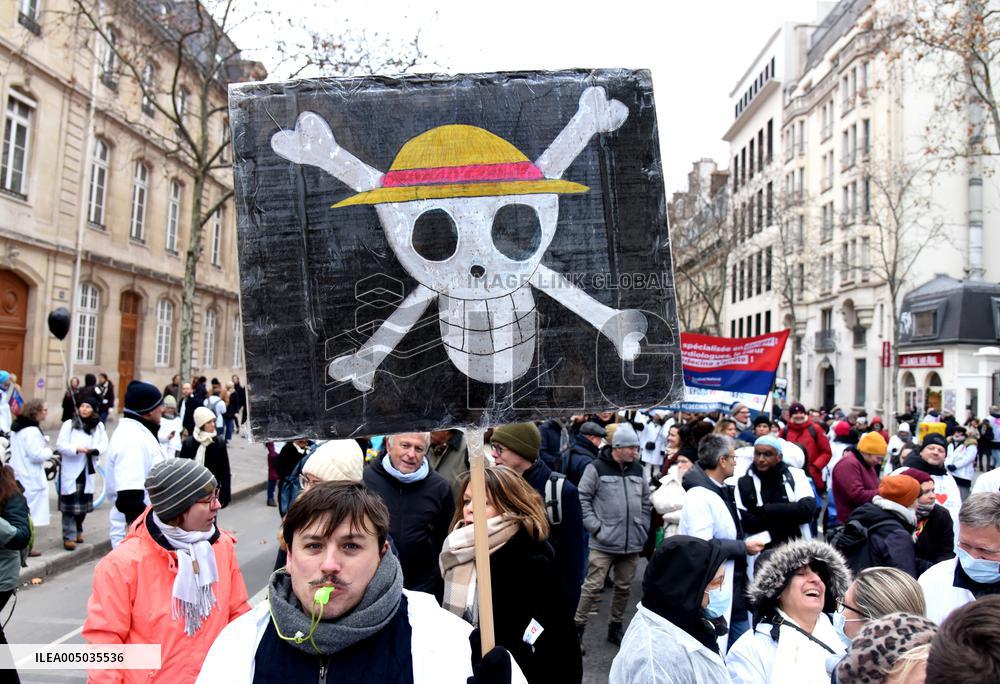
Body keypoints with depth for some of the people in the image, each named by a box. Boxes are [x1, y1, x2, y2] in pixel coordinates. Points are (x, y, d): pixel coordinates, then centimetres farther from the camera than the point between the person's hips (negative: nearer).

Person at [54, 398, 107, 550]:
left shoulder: (99, 426, 6)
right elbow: (60, 444, -8)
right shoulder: (69, 424, -5)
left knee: (84, 502, 11)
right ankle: (69, 536, 3)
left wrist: (95, 450, -15)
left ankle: (78, 530, 32)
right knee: (71, 502, -6)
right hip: (70, 469, -4)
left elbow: (104, 443, 5)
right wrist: (76, 449, -23)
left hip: (88, 470, 4)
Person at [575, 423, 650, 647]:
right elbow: (583, 499, -7)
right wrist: (596, 527, -11)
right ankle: (577, 628, 10)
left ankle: (615, 627, 30)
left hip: (632, 543, 5)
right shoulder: (597, 468, -8)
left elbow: (646, 503, 18)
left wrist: (643, 529, 11)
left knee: (624, 587, 14)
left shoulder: (638, 470, 8)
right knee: (593, 586, -3)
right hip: (603, 543, -5)